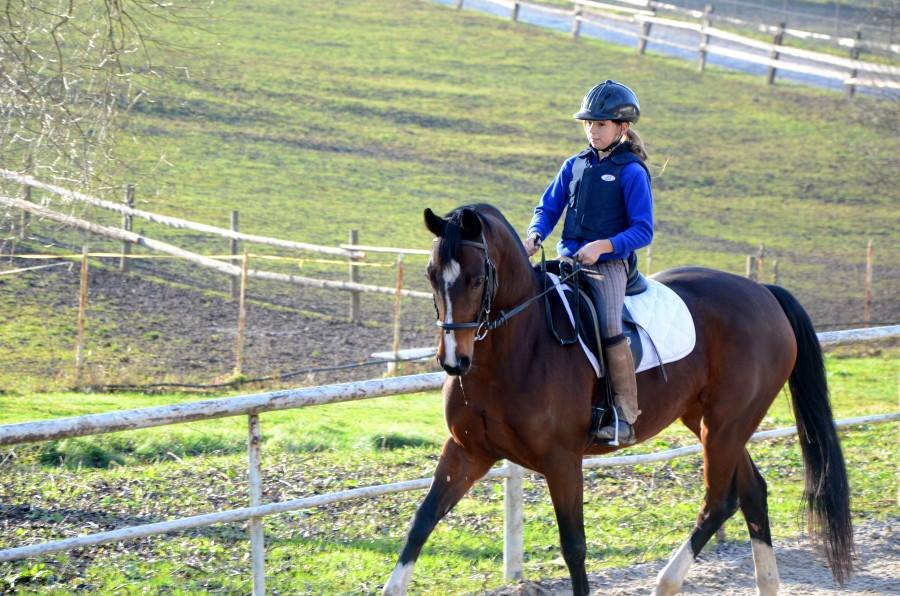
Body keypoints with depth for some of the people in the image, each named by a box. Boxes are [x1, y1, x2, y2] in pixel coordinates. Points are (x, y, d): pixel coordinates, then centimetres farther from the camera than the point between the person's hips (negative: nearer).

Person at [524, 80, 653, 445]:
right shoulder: (575, 166, 12)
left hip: (608, 263, -6)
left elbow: (643, 230, -8)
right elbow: (549, 207, 16)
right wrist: (535, 235, -6)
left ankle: (625, 415, -19)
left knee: (610, 329, -24)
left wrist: (603, 246, -21)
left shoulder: (631, 172, -4)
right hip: (568, 259, 6)